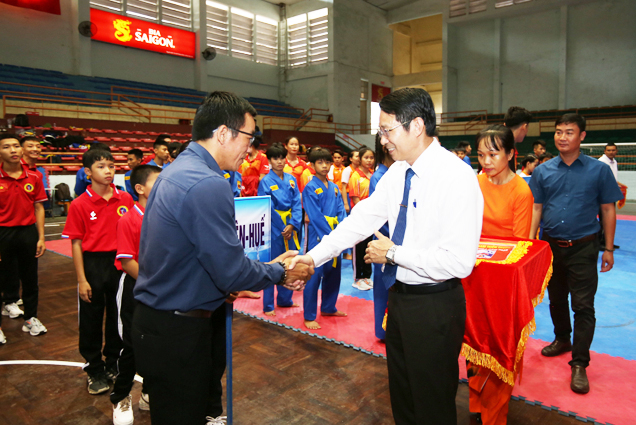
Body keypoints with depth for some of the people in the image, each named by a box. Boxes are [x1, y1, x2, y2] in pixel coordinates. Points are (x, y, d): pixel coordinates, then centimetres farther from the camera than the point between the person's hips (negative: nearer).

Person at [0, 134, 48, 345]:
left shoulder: (34, 177, 1)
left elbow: (38, 208, 5)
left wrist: (41, 238, 2)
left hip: (28, 233, 3)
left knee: (30, 278, 13)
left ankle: (30, 318, 29)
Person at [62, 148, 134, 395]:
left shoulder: (125, 199, -2)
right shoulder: (79, 205, -8)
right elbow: (76, 244, -7)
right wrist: (81, 280, -8)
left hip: (120, 263, 2)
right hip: (93, 265, -2)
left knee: (118, 318, 15)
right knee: (91, 321, 10)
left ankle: (114, 364, 35)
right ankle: (94, 371, 28)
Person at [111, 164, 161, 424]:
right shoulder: (128, 221, -15)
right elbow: (127, 262, -17)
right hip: (136, 289, -5)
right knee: (133, 345, 5)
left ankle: (150, 394, 33)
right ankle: (120, 399, 28)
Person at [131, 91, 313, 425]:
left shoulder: (177, 170, 7)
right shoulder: (208, 184, -24)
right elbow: (232, 273, -22)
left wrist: (269, 268, 9)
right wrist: (281, 273, -5)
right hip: (177, 334, -9)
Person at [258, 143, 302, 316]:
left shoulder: (291, 179, 7)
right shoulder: (266, 182, -7)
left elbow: (297, 204, 3)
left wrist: (292, 225, -10)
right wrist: (282, 228, -12)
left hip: (290, 228, 5)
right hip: (274, 229, -5)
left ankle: (284, 299, 30)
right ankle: (268, 306, 13)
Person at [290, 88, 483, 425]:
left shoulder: (457, 178, -23)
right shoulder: (397, 173, 2)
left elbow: (459, 262, -27)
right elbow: (362, 218, 4)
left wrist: (393, 253, -19)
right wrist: (313, 257, -1)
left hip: (434, 305, -7)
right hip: (399, 294, 8)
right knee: (400, 392, 26)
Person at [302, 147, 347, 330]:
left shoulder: (334, 187, 12)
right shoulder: (310, 188, -7)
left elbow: (341, 211, 8)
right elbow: (315, 217, -14)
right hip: (318, 236, -7)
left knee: (334, 272, 15)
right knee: (314, 275, -4)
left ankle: (328, 308, 32)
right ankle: (309, 316, 7)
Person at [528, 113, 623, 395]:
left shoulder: (599, 170, -2)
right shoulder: (543, 171, 3)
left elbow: (608, 210, 2)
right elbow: (536, 208, 6)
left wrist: (609, 249, 1)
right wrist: (530, 241, -2)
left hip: (583, 248, -3)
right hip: (550, 245, 3)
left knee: (583, 306, -3)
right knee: (556, 299, 17)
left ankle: (579, 364, 5)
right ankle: (562, 339, 38)